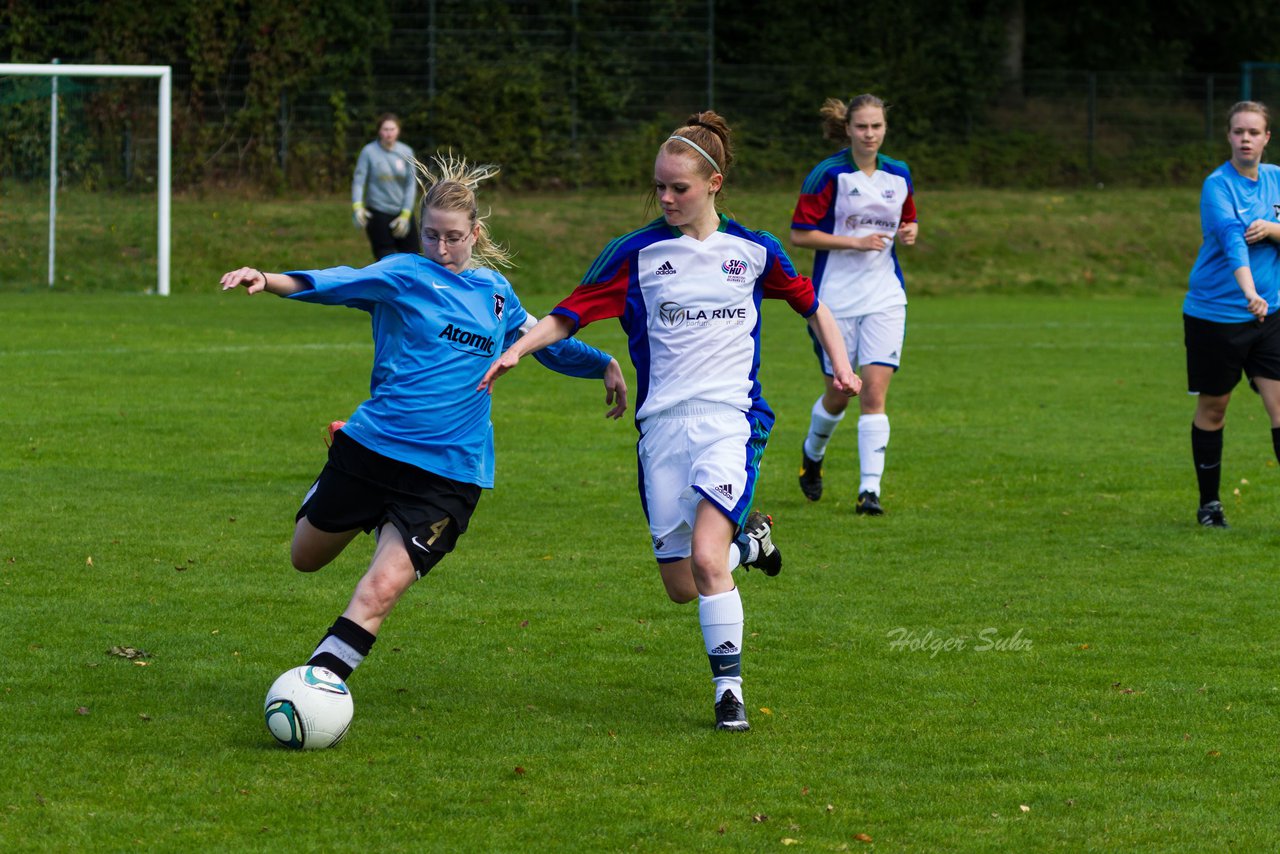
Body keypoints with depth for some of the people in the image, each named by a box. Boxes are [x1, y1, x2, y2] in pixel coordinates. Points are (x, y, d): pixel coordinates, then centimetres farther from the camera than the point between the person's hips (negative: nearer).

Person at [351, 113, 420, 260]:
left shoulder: (406, 152, 2)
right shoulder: (369, 152, -6)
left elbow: (411, 184, 3)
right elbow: (359, 180, -7)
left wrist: (405, 214, -4)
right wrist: (357, 206, -23)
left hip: (402, 213, 3)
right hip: (378, 214, -3)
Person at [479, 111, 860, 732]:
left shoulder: (753, 251, 5)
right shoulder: (637, 253, 3)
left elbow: (810, 304, 20)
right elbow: (569, 315, 3)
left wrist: (840, 362, 8)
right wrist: (516, 350, -12)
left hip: (731, 418, -2)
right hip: (663, 424, 2)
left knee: (706, 558, -22)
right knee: (680, 587, 4)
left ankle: (729, 688, -10)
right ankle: (748, 539, 35)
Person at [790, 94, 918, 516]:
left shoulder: (899, 175, 6)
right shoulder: (829, 175, -8)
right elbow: (799, 234, -10)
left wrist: (909, 232, -1)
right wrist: (855, 242, -18)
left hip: (885, 298, 3)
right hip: (836, 298, -3)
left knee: (875, 391, -9)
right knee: (838, 393, 7)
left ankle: (870, 489, -10)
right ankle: (812, 454, 38)